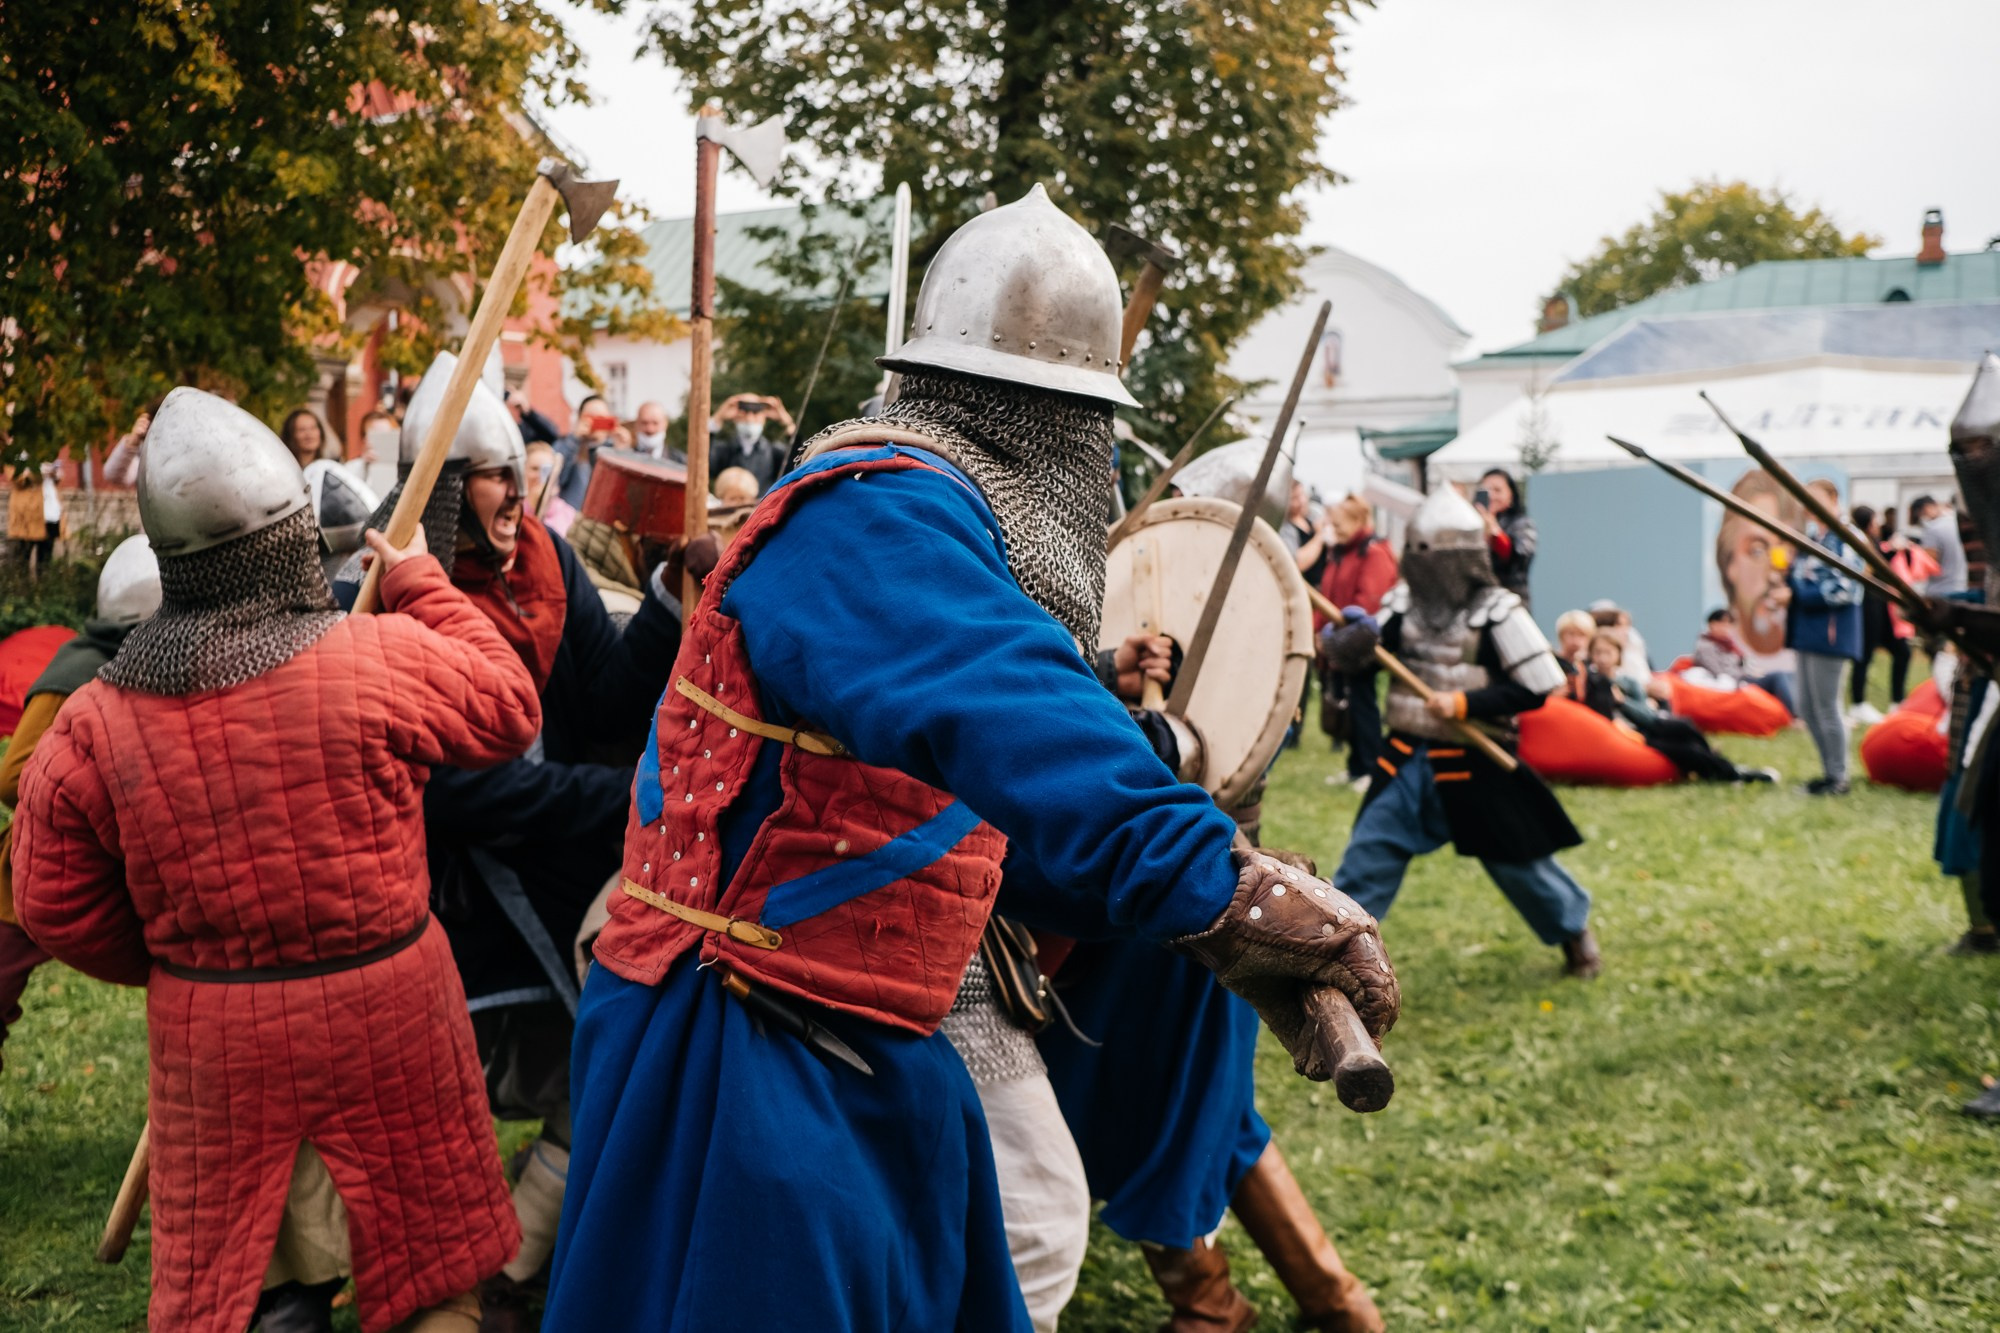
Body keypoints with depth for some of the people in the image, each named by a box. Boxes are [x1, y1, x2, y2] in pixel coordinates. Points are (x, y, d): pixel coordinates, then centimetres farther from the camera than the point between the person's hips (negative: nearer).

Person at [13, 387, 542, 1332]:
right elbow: (509, 706, -2)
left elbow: (56, 907, 0)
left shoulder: (96, 721, -9)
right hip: (384, 1009, -2)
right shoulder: (379, 658, -19)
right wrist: (419, 583, 8)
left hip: (211, 1040, 3)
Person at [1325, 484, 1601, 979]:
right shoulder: (1404, 604, 1)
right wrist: (1353, 643, -22)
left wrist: (1467, 704, -20)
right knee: (1368, 854, 0)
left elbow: (1537, 687, -14)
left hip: (1475, 763, -4)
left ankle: (1575, 929, 33)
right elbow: (1356, 656, 1)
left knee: (1518, 859, 9)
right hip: (1409, 757, 4)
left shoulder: (1497, 612, -14)